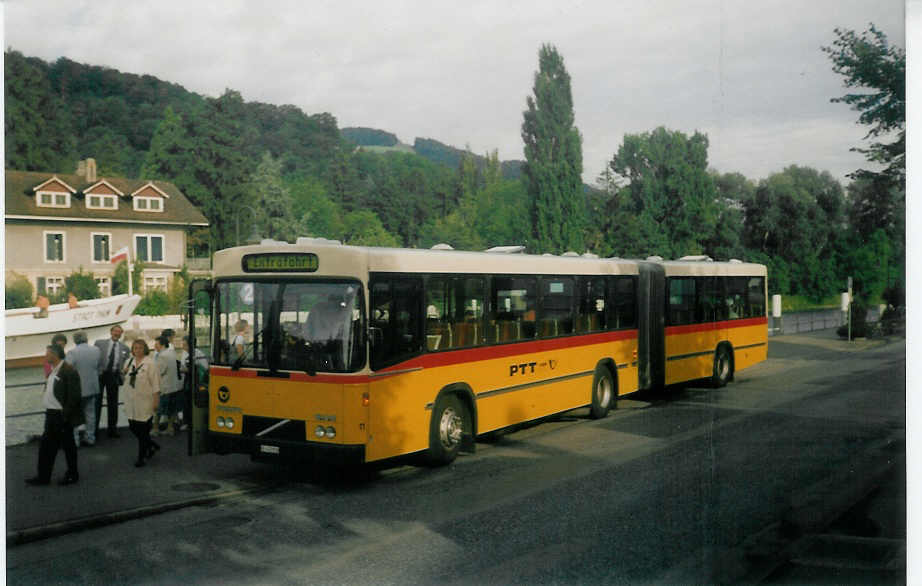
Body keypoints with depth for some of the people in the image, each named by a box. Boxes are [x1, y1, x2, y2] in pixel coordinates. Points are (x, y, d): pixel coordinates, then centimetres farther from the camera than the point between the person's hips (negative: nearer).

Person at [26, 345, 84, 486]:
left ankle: (72, 475, 21)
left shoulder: (69, 371, -19)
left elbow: (74, 396, -21)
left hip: (62, 417, -9)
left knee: (68, 445, 6)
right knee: (46, 445, 14)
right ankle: (43, 476, 24)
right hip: (52, 415, 9)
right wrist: (49, 413, 11)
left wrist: (65, 416, -20)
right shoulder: (54, 370, 9)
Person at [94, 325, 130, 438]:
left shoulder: (124, 348, 8)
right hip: (99, 375, -2)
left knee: (113, 403, 6)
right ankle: (94, 428, 13)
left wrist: (123, 375, -4)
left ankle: (112, 428, 15)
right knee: (97, 402, 4)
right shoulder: (99, 343, 3)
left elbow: (126, 364, 10)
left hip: (113, 376, 2)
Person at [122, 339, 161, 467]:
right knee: (133, 428, 10)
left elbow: (155, 383, -12)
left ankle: (141, 457, 10)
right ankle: (152, 445, 30)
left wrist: (156, 400, -15)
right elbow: (125, 376, 24)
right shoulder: (129, 361, 11)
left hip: (145, 402, -7)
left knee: (143, 430, -1)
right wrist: (124, 372, 1)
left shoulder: (150, 363, -9)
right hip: (131, 401, 7)